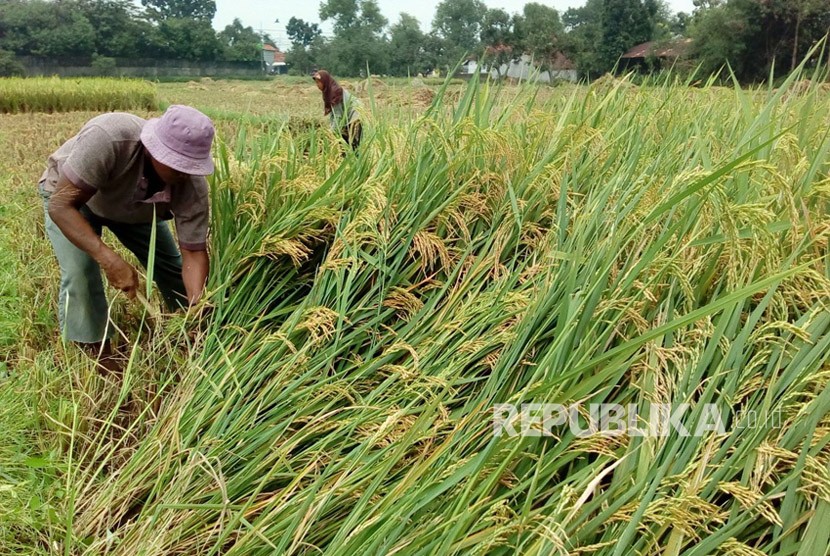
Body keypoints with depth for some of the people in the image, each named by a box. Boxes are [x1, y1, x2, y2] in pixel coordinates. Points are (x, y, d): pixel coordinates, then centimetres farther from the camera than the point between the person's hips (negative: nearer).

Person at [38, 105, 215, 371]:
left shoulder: (192, 187, -33)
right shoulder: (107, 138, -46)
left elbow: (193, 253, -27)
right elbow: (60, 204, -41)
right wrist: (109, 259, -52)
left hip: (134, 206, 3)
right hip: (69, 195, -3)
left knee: (172, 266, -1)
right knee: (80, 273, -21)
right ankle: (102, 363, -3)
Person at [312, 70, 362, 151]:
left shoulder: (336, 91, -19)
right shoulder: (328, 92, 8)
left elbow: (338, 114, -20)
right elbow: (331, 112, 10)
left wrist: (333, 132, -18)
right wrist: (333, 128, 1)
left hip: (354, 122, -9)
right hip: (347, 122, 9)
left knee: (351, 149, -11)